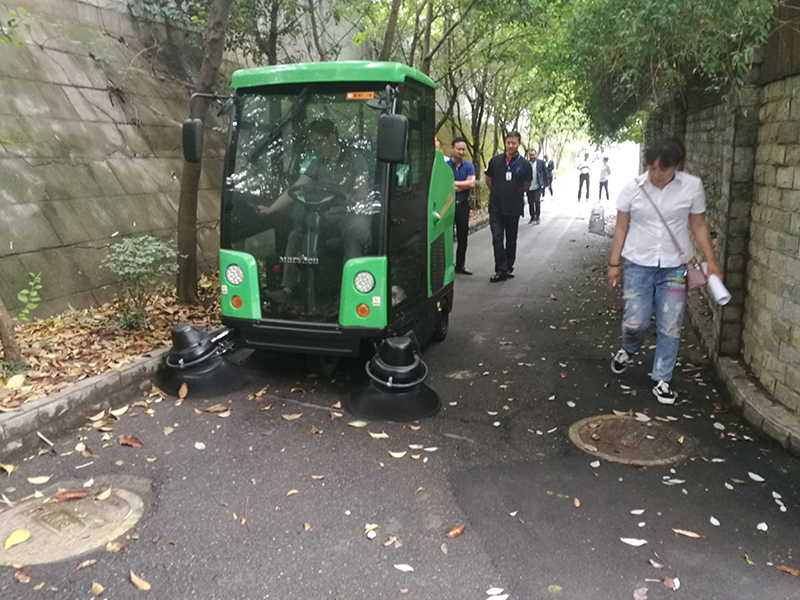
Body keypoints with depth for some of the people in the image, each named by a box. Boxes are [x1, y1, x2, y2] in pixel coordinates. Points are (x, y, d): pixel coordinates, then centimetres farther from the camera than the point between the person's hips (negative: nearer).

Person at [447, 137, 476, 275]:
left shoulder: (469, 166, 5)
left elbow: (472, 183, -10)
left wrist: (453, 183, -13)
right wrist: (464, 185, -12)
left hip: (463, 205, 4)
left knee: (463, 236, 8)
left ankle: (460, 265, 19)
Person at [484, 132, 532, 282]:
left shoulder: (524, 165, -2)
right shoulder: (495, 160, 0)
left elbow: (526, 185, 10)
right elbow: (488, 179, 13)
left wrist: (515, 194, 11)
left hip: (514, 208, 0)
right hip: (496, 207, 0)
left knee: (511, 239, 11)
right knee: (497, 238, -7)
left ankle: (509, 267, 24)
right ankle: (501, 270, -5)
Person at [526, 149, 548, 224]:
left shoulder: (541, 162, 0)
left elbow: (545, 173, 4)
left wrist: (545, 184, 2)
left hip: (538, 187, -2)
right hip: (529, 187, 2)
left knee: (537, 201, -14)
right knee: (530, 203, 8)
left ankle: (537, 217, 1)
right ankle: (532, 217, 25)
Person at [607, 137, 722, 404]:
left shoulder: (692, 186, -5)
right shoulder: (632, 188, -5)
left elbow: (698, 226, 3)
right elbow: (621, 228, 2)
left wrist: (711, 261, -3)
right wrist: (614, 264, 2)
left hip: (674, 267, 0)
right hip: (638, 265, 0)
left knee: (670, 327, 2)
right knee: (635, 322, -4)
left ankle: (662, 380, 18)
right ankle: (627, 351, 31)